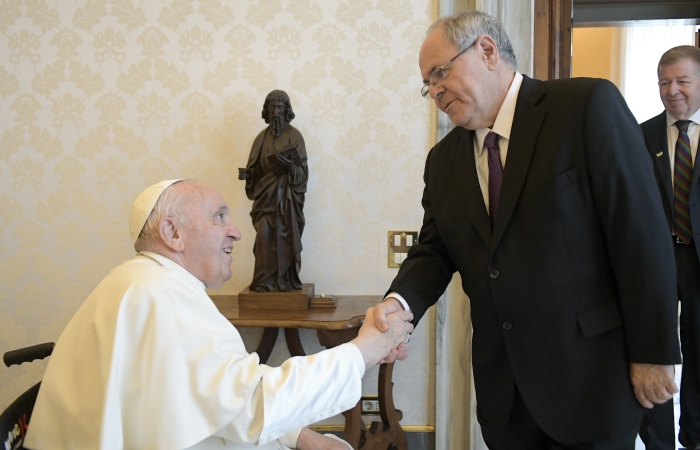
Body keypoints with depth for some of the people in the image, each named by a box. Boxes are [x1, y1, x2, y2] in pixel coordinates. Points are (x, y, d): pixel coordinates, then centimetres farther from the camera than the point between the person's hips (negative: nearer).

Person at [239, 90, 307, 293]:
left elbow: (302, 169, -7)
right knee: (264, 235, -5)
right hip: (266, 193, 3)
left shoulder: (294, 136, -2)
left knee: (286, 237, -2)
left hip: (286, 194, -3)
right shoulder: (262, 137, 10)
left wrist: (289, 165, -26)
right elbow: (257, 168, 11)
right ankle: (265, 280, 0)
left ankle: (286, 281, 5)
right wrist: (247, 173, -10)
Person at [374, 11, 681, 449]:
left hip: (590, 374, -5)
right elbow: (435, 250, 9)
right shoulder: (444, 160, 9)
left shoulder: (589, 105, -10)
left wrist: (654, 351, -12)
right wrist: (400, 302, -13)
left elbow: (641, 232, -12)